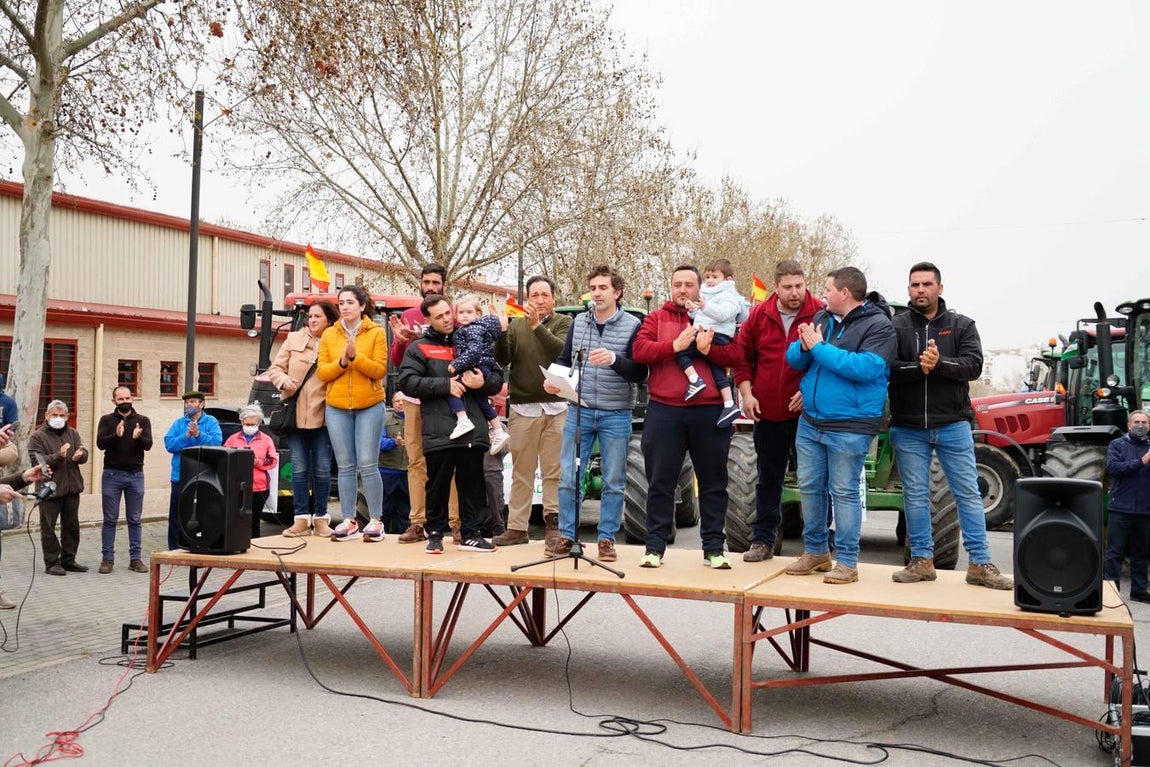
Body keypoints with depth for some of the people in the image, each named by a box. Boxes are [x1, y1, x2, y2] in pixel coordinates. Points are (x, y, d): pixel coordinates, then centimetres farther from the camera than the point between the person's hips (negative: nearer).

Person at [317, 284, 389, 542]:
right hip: (337, 408, 3)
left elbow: (380, 370, -7)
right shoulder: (329, 335, 8)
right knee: (345, 466, 5)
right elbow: (321, 372, 4)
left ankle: (376, 521, 4)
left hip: (370, 406, -3)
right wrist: (341, 361, -13)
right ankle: (349, 522, 10)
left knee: (368, 465, -5)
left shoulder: (376, 333, 0)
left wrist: (355, 357, -19)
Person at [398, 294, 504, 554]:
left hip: (473, 428, 3)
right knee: (438, 484, 4)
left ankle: (470, 534, 16)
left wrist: (483, 382, -7)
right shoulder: (419, 348, 9)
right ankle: (435, 534, 16)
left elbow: (497, 379, 17)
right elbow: (407, 382, -5)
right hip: (438, 431, -2)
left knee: (472, 483, 7)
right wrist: (445, 385, -12)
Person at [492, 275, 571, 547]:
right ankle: (517, 527, 10)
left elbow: (562, 351, -13)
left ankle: (553, 524, 8)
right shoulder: (516, 326, 11)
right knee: (521, 472, 6)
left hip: (556, 408, -2)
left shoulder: (563, 323, 5)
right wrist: (501, 331, -14)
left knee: (554, 471, 1)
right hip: (522, 409, 2)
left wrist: (537, 325, -21)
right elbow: (502, 359, 1)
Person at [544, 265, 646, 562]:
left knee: (613, 482, 5)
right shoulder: (578, 322, 8)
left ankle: (607, 539, 16)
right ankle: (567, 536, 14)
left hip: (616, 415, -3)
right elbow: (564, 360, 14)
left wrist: (614, 359, -24)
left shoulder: (632, 325, -3)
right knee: (569, 478, 3)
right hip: (579, 411, 3)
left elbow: (640, 373, -8)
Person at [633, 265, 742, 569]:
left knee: (713, 482, 7)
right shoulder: (657, 318, 10)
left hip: (709, 412, 1)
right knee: (660, 482, 4)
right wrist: (675, 345, -15)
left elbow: (735, 354, -1)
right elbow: (639, 350, -4)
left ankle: (713, 547, 17)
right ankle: (655, 546, 13)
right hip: (664, 411, 0)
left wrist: (708, 349, -18)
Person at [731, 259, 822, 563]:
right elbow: (742, 355, 9)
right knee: (768, 478, 13)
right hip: (767, 412, 3)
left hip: (807, 410, -3)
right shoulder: (759, 315, 2)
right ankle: (763, 540, 24)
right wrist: (746, 393, 0)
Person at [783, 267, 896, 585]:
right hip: (810, 421, 7)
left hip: (850, 426, -7)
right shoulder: (821, 318, 10)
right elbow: (793, 358, 10)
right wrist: (804, 347, -13)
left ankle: (847, 562, 9)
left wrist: (819, 347, -20)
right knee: (810, 487, 13)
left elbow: (865, 368, -24)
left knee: (844, 492, -1)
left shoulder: (878, 326, -10)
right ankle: (815, 552, 27)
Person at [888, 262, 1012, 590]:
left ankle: (980, 564, 10)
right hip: (908, 428, 0)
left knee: (968, 493, 2)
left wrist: (940, 363, -24)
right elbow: (885, 367, -10)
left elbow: (974, 365, -9)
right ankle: (921, 560, 17)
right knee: (915, 495, 7)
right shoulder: (896, 326, 3)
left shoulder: (962, 325, 5)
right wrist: (918, 367, -25)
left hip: (952, 425, 0)